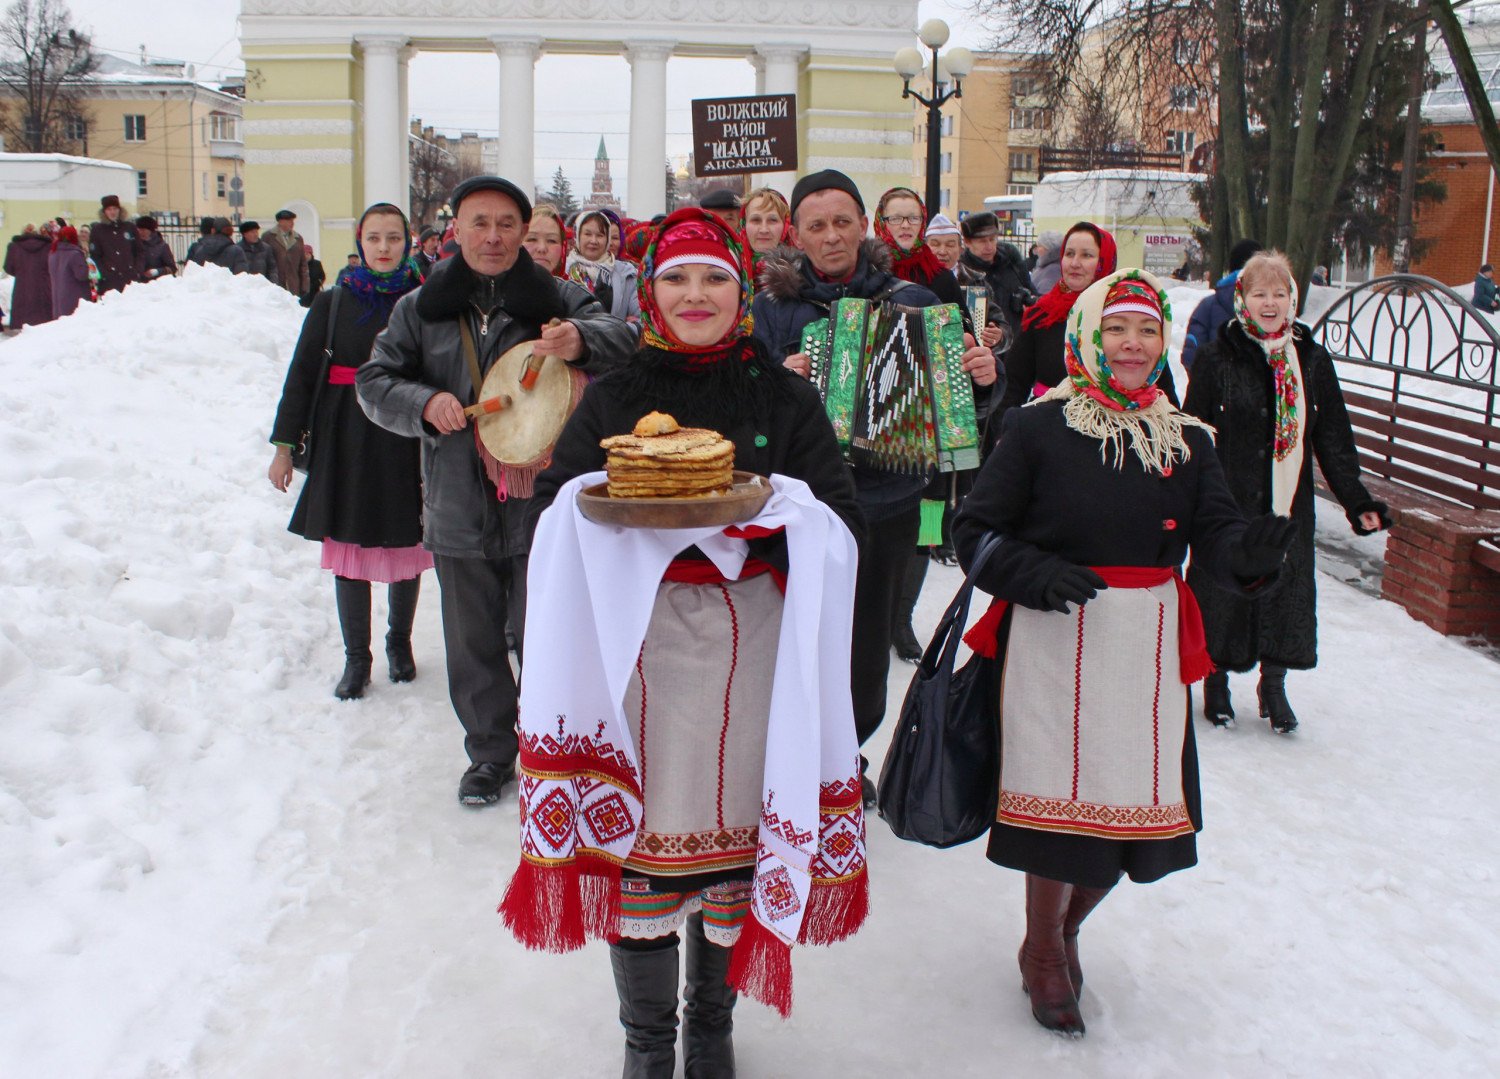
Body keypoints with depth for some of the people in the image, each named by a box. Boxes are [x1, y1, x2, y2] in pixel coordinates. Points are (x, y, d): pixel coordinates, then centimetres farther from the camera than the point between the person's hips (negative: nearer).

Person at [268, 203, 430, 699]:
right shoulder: (333, 304, 3)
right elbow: (302, 374, 5)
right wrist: (284, 444, 3)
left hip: (408, 445, 0)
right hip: (347, 441, 1)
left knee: (407, 545, 9)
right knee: (349, 548, 4)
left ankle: (399, 640, 31)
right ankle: (356, 658, 18)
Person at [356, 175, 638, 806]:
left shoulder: (557, 299, -1)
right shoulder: (421, 308, 7)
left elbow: (623, 341, -16)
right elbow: (374, 381, 7)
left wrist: (581, 341, -39)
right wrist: (424, 403, -14)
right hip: (458, 510, 3)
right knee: (472, 643, 14)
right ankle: (490, 753, 31)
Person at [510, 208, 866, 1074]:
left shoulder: (786, 397, 8)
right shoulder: (613, 398, 9)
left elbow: (841, 519, 2)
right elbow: (551, 508, 7)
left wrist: (771, 515, -18)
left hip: (752, 639, 0)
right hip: (641, 635, 0)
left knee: (737, 821, 6)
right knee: (641, 827, 2)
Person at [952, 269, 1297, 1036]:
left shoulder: (1186, 440, 8)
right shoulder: (1037, 428, -4)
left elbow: (1215, 537, -1)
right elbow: (973, 531, -4)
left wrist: (1248, 552, -24)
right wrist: (1034, 574, -20)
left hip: (1148, 646, 4)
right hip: (1055, 639, -4)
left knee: (1136, 798, 7)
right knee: (1060, 796, -1)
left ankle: (1068, 926, 36)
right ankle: (1044, 953, 24)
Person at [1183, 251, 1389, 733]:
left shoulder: (1312, 359, 5)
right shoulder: (1217, 357, -5)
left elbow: (1333, 438, 7)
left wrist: (1357, 501, 1)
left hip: (1289, 504, 3)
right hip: (1227, 501, -3)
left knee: (1288, 588, 8)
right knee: (1223, 589, 5)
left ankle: (1274, 685, 25)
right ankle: (1216, 681, 24)